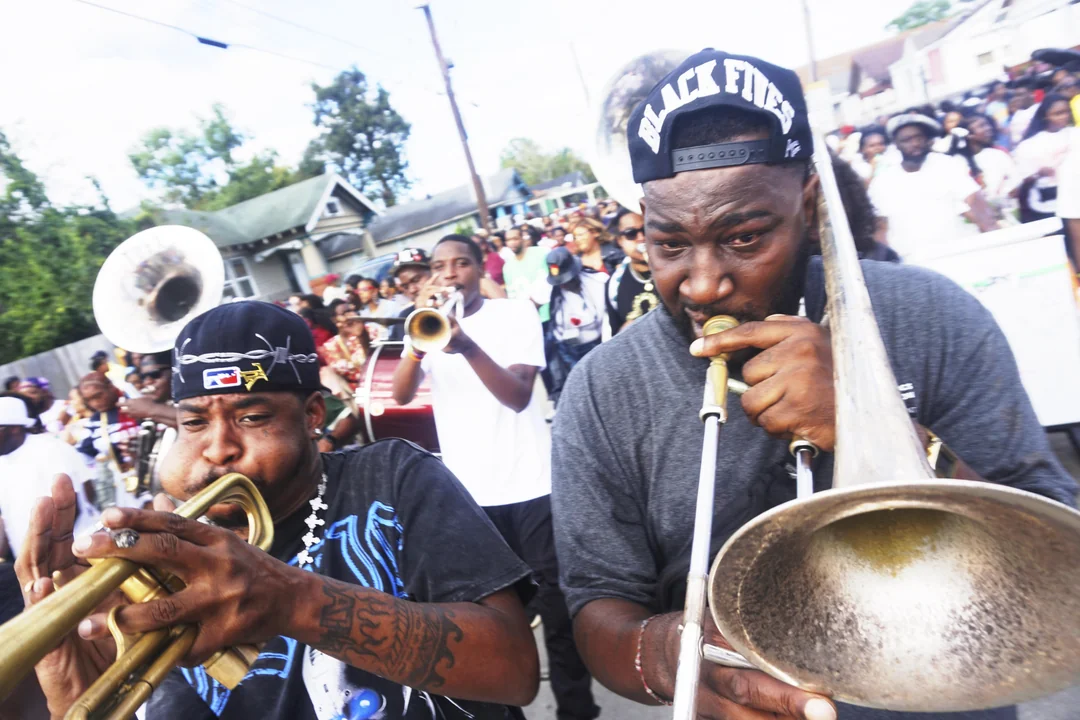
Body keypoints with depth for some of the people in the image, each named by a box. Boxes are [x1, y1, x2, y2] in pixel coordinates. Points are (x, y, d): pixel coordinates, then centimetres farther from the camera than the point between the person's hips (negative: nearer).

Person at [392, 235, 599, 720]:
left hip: (530, 485, -3)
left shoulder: (516, 314, -2)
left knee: (557, 606, 4)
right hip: (468, 493, 3)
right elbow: (401, 395, -5)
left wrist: (467, 347, -30)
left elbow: (518, 396, -15)